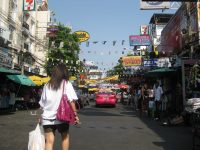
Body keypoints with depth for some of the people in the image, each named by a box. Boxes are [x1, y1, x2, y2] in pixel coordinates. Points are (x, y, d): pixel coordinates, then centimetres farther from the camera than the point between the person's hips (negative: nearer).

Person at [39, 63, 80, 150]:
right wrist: (75, 114, -3)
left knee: (49, 141, 2)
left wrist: (41, 117, 18)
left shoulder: (47, 85, 9)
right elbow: (71, 101, -8)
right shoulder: (66, 84, 0)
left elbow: (42, 103, 10)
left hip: (47, 117, 2)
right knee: (65, 137, 21)